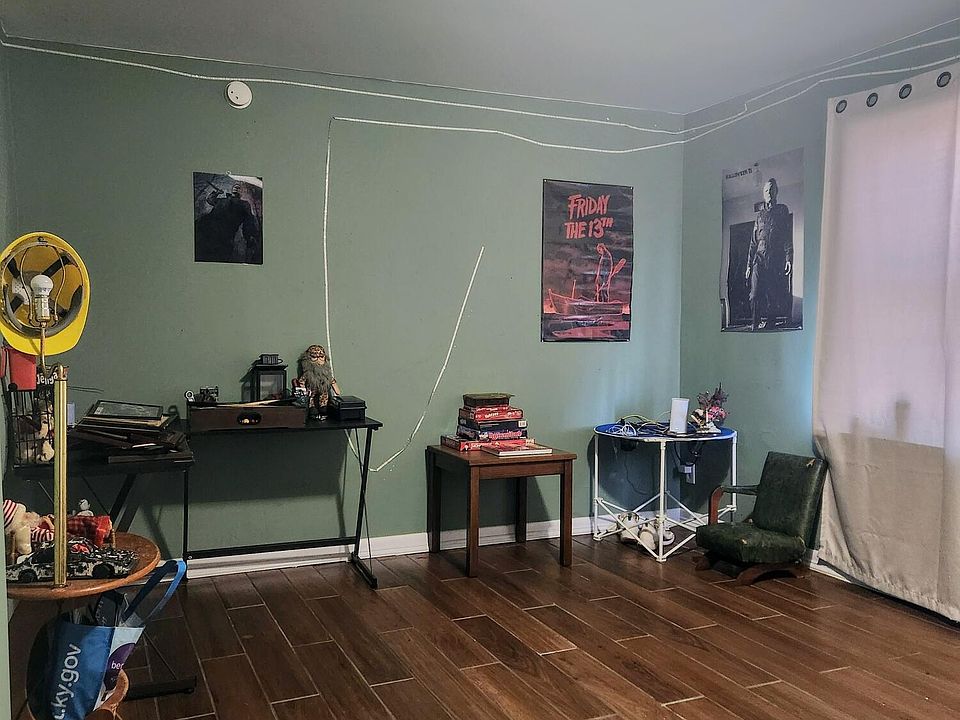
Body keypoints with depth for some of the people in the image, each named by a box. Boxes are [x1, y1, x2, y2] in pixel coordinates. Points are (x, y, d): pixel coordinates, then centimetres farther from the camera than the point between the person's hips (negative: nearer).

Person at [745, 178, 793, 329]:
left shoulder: (782, 210, 12)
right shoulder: (760, 214, 21)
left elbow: (788, 236, 2)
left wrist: (789, 258, -11)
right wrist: (749, 264, 13)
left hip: (777, 259, -2)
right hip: (759, 258, 2)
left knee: (774, 296, -5)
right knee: (755, 296, -10)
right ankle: (756, 326, -8)